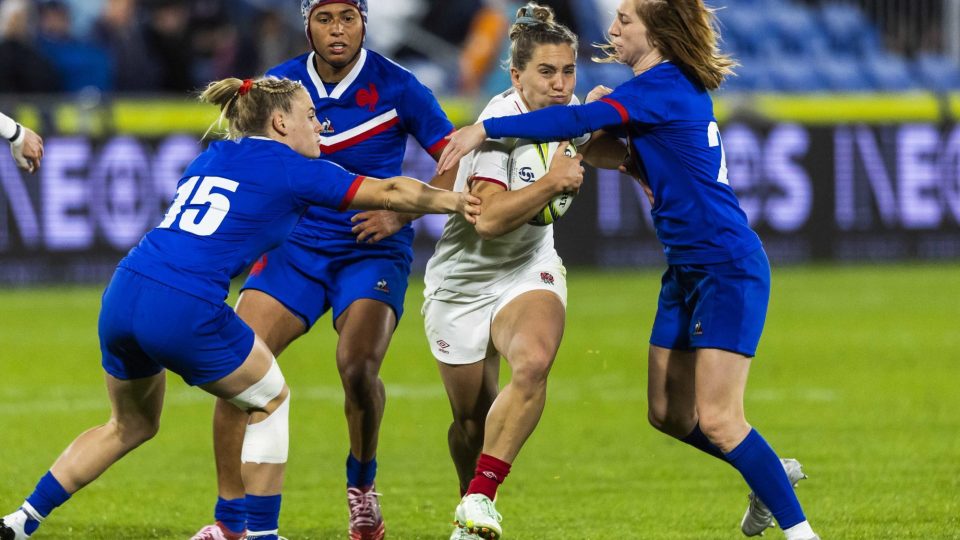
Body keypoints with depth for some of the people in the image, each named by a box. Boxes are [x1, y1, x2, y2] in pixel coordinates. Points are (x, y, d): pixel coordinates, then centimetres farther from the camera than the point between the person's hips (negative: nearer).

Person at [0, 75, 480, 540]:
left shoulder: (209, 159, 23)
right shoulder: (291, 170, 4)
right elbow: (391, 193, 10)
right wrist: (458, 202, 24)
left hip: (122, 294, 7)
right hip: (185, 312, -7)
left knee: (131, 425, 27)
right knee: (271, 401, 17)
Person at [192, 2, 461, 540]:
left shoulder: (396, 87, -8)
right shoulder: (280, 85, 0)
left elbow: (458, 163, -5)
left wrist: (399, 215, -16)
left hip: (372, 250, -3)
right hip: (295, 247, 3)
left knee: (358, 367, -26)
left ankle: (362, 482, 5)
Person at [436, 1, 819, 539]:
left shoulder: (664, 86, -17)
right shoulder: (678, 85, 11)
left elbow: (579, 120, -27)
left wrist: (486, 128, -23)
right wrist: (608, 111, 5)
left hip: (729, 268, -10)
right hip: (688, 270, 10)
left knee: (717, 419, -14)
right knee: (669, 414, 13)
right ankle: (772, 475, 31)